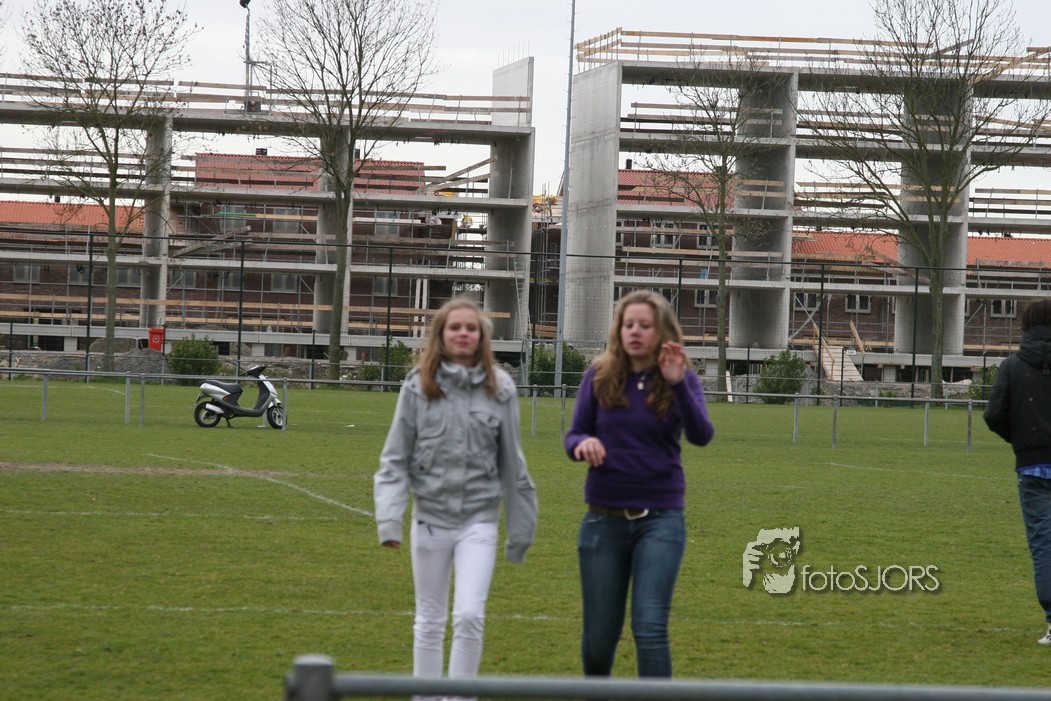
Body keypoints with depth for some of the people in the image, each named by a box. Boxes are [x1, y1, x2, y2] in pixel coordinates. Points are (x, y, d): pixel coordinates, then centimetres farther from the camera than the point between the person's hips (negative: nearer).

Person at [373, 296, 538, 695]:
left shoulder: (499, 388, -1)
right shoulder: (419, 385, -3)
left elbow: (511, 460, 6)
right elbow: (396, 457, 0)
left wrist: (520, 526, 8)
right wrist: (389, 517, -12)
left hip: (479, 519, 0)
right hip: (430, 516, 1)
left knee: (470, 617, -10)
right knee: (430, 621, 10)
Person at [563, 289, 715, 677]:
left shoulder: (682, 380, -4)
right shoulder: (599, 377, -1)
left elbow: (702, 435, -18)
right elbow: (573, 436, 2)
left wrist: (678, 384, -33)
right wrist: (583, 443, -22)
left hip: (660, 518, -2)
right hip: (604, 518, 2)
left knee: (649, 627, -15)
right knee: (600, 633, 10)